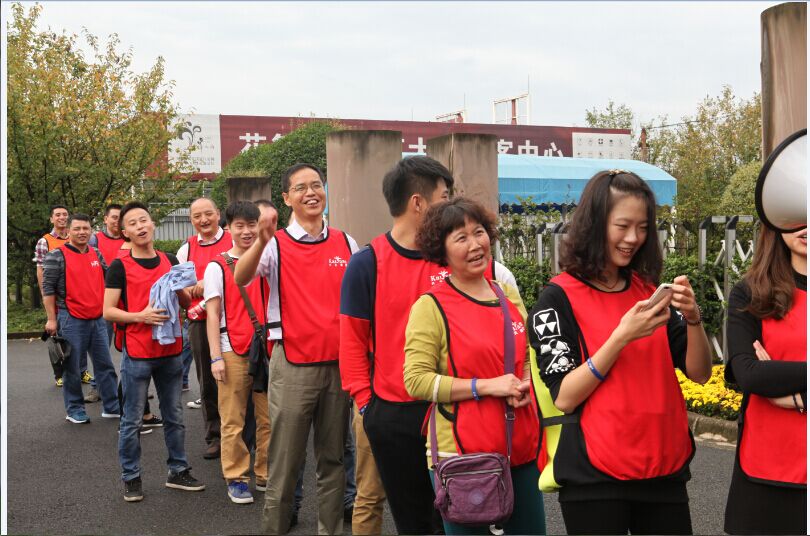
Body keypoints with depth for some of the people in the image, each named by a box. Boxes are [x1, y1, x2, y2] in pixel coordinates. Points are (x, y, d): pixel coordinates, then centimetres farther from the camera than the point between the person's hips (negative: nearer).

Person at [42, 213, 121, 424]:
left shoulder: (97, 254, 10)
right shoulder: (56, 256, -6)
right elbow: (48, 288, -7)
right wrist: (51, 319, -9)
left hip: (98, 319, 5)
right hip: (71, 320, -5)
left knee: (105, 365, 9)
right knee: (72, 367, 4)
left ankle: (112, 407, 17)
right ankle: (74, 410, 16)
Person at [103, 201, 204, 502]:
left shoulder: (170, 261, 8)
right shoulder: (119, 267, -4)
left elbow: (187, 303, 14)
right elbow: (108, 312, -6)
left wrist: (179, 289, -8)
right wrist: (140, 316, -21)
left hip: (170, 352, 4)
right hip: (136, 355, -4)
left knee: (174, 417, 12)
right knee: (132, 420, 4)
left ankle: (178, 471, 24)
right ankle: (131, 478, 17)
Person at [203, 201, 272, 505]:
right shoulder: (217, 267, 2)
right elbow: (213, 314, 0)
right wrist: (216, 357, -6)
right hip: (232, 350, -3)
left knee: (269, 417, 6)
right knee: (233, 421, 3)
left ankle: (265, 474, 19)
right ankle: (236, 479, 15)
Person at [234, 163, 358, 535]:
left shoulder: (346, 243, 7)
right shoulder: (276, 245, -4)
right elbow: (241, 279, -23)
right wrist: (261, 240, -41)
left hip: (340, 363, 3)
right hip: (292, 366, -3)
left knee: (333, 458, 13)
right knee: (285, 460, 4)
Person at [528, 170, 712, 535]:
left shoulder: (649, 291, 7)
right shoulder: (559, 298, -8)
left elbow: (699, 373, 4)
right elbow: (564, 397, -14)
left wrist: (692, 319, -14)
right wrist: (623, 335, -22)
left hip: (665, 468, 5)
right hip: (595, 476, -4)